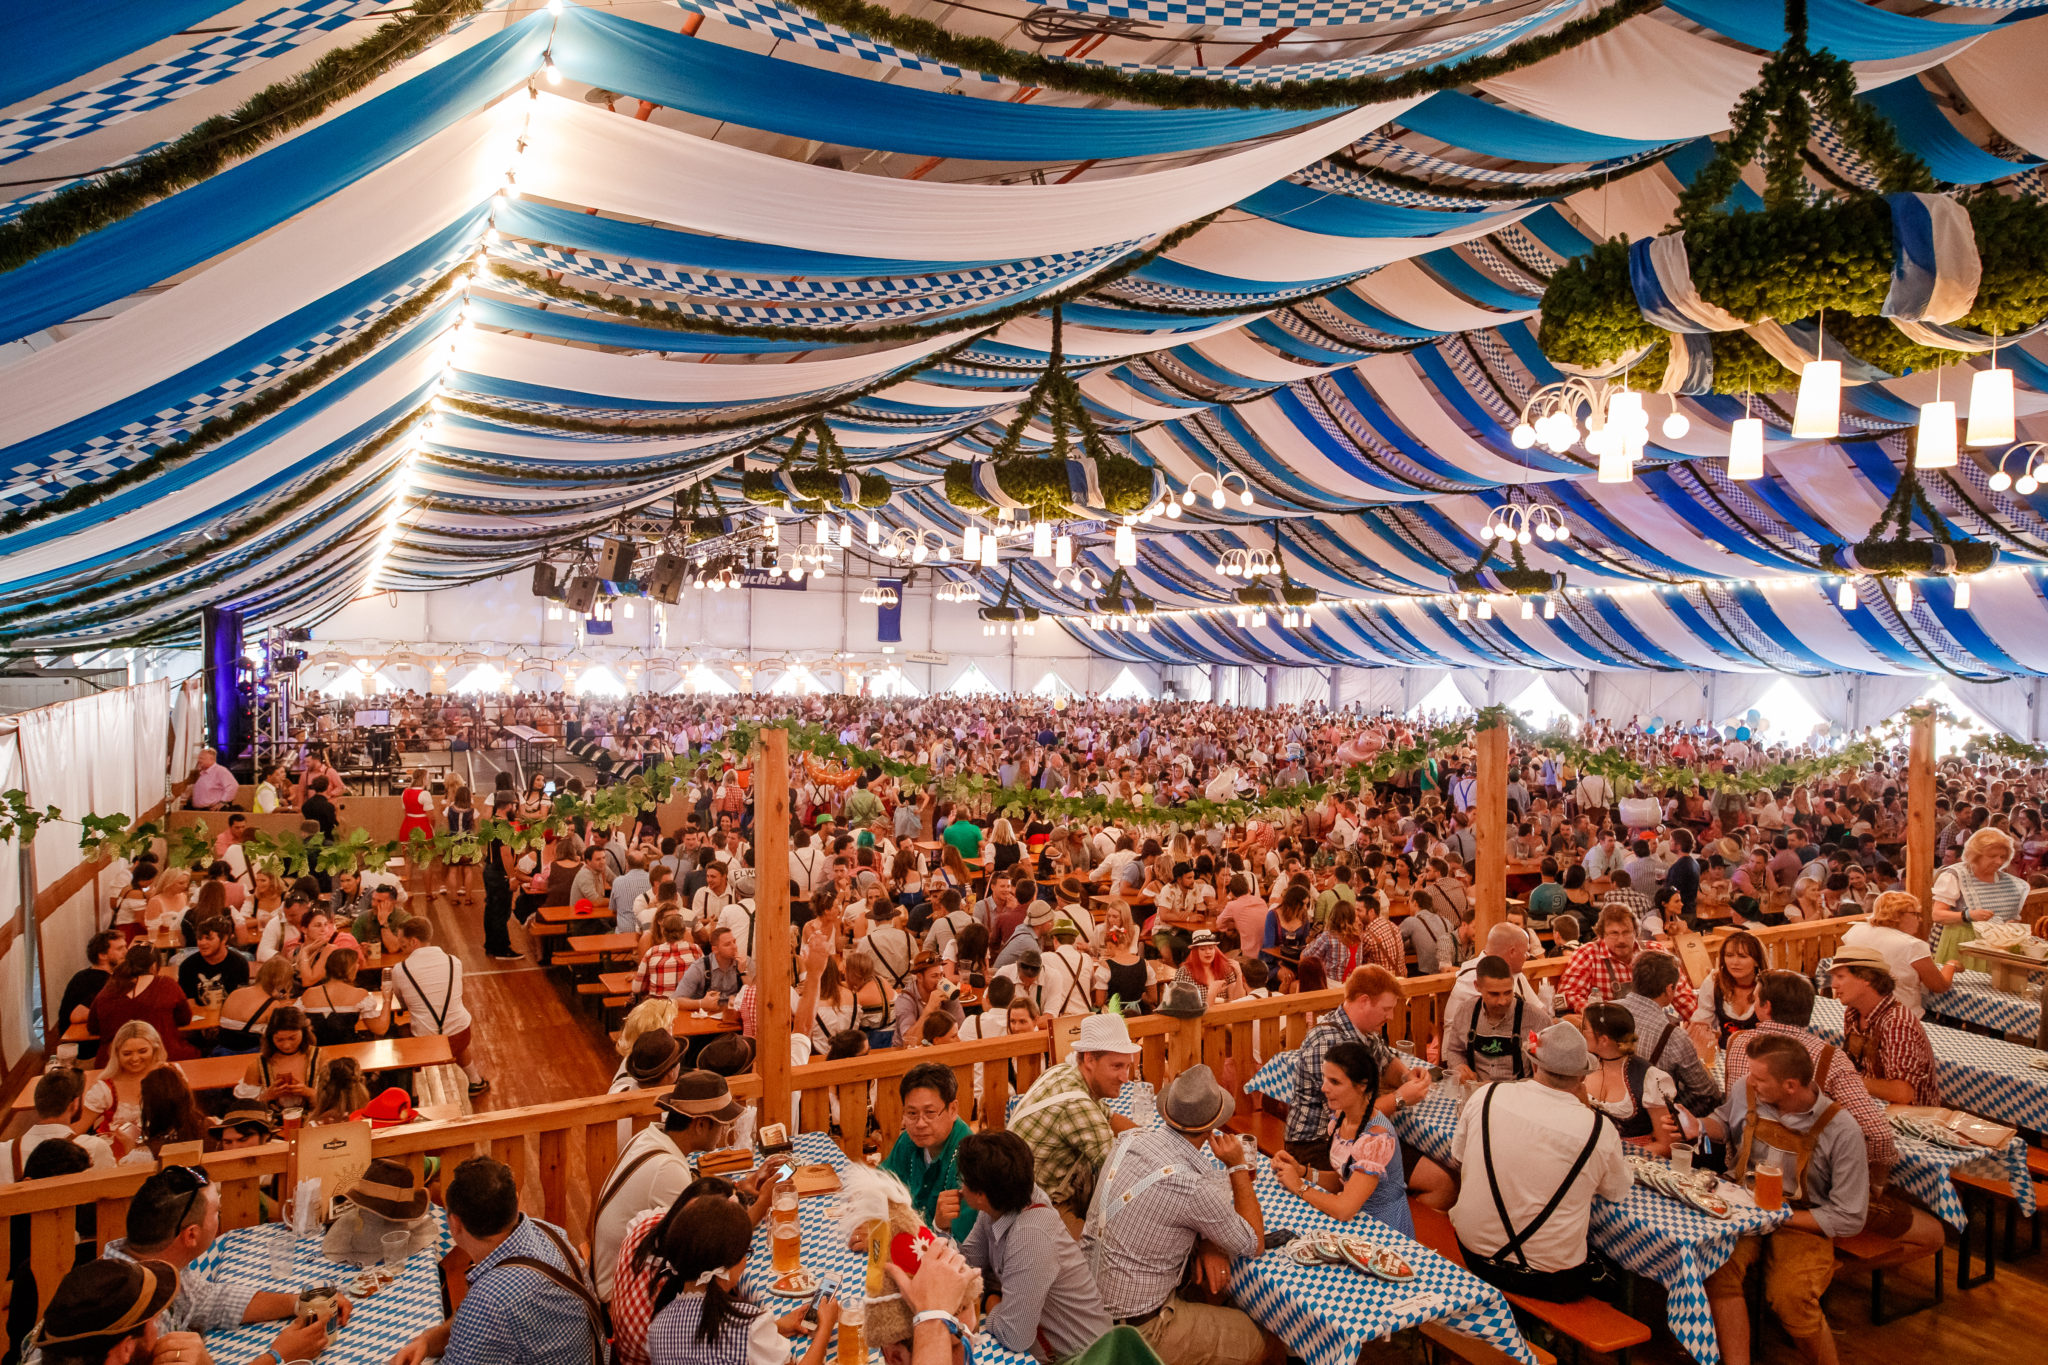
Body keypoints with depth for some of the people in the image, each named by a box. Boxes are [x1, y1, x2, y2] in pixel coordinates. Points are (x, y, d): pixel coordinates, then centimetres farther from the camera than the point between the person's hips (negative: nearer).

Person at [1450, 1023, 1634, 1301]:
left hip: (1474, 1253, 3)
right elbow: (1618, 1190, 6)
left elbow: (1459, 1157, 8)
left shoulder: (1485, 1096, -10)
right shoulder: (1600, 1131, -16)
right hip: (1551, 1281, -2)